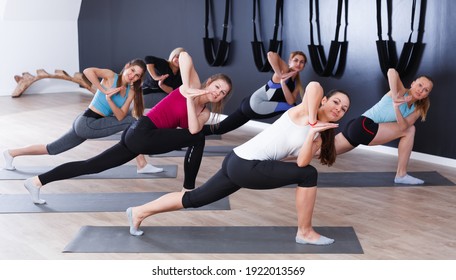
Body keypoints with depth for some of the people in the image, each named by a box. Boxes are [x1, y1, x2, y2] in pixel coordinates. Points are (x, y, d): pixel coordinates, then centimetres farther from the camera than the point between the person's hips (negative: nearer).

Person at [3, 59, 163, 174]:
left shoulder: (131, 91, 6)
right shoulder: (110, 76, -11)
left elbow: (120, 116, -5)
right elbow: (87, 71, -28)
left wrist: (109, 100, -20)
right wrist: (104, 90, -24)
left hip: (85, 125, 7)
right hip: (87, 123, -7)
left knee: (52, 149, 18)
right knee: (132, 121, -14)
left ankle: (11, 153, 32)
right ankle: (142, 165, -9)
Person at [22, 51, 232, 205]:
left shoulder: (205, 113, 12)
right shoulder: (194, 85, -7)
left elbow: (193, 129, -9)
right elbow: (183, 56, -22)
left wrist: (190, 100, -14)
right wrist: (187, 90, -25)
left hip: (138, 136, 8)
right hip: (142, 133, -8)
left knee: (91, 166, 13)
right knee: (198, 139, -11)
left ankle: (37, 181, 22)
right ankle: (188, 191, 0)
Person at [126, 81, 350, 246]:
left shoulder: (319, 137, 15)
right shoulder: (303, 112, -8)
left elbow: (301, 162, -3)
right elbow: (314, 86, -30)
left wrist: (311, 135, -16)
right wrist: (312, 123, -20)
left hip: (238, 163, 9)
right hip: (246, 165, -9)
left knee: (195, 198, 17)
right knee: (308, 174, -10)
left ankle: (139, 212, 29)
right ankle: (305, 232, 5)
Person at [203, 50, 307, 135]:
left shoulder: (297, 83, 7)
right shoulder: (285, 70, -17)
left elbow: (291, 102, -12)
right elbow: (271, 55, -37)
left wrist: (283, 83, -26)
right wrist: (279, 75, -33)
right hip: (254, 105, -8)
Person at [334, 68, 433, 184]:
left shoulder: (416, 110, 11)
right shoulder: (401, 91, -8)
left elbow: (402, 126, -10)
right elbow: (392, 71, -29)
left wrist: (396, 107, -26)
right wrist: (395, 97, -31)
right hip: (363, 126, -8)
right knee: (409, 130, -9)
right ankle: (401, 175, -2)